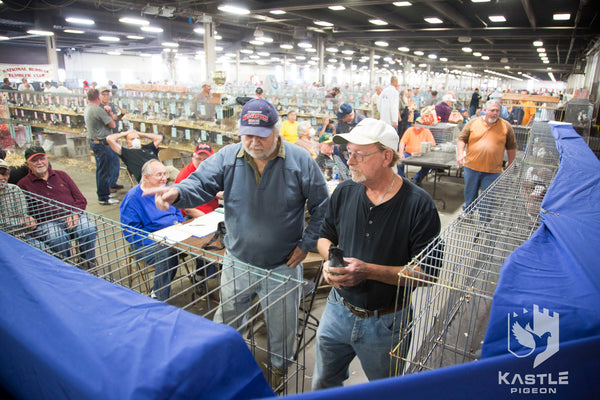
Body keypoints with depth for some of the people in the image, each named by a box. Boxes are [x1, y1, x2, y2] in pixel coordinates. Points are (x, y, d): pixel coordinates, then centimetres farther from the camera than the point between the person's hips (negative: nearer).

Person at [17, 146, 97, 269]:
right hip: (46, 223, -2)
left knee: (89, 228, -31)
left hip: (72, 216, 2)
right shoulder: (23, 184, 14)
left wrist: (75, 214, -4)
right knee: (57, 237, -37)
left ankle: (89, 265, -15)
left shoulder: (61, 175, 21)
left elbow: (81, 199, 16)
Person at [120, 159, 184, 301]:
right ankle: (159, 299, -20)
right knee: (166, 253, -36)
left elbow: (178, 213, 22)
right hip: (146, 244, -6)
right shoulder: (133, 197, -8)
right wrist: (155, 242, -22)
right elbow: (130, 231, -11)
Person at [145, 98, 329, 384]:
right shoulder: (227, 157, -9)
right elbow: (201, 184, -12)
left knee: (281, 326, 20)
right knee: (226, 321, 22)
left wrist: (306, 244, -8)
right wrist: (177, 192, -35)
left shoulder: (300, 161, -13)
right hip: (237, 262, 2)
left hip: (282, 266, -1)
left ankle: (279, 367, 50)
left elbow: (321, 207, -5)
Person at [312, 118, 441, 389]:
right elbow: (325, 236, 11)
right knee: (322, 385, 23)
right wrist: (330, 258, -11)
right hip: (338, 311, 4)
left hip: (386, 324, -4)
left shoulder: (418, 204, -19)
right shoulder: (344, 192, -3)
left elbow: (428, 272, -20)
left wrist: (369, 271, -28)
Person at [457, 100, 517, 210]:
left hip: (492, 171, -1)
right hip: (472, 167, 1)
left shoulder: (506, 126, 3)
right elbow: (462, 139, 4)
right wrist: (460, 154, -12)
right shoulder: (473, 123, 2)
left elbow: (511, 147, 9)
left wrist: (510, 166, 9)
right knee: (470, 196, 14)